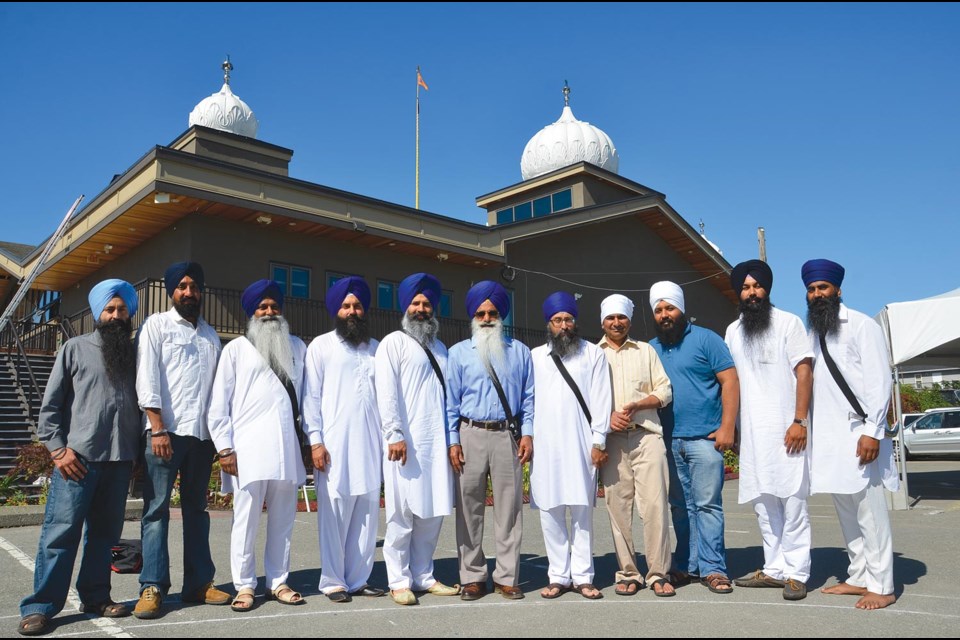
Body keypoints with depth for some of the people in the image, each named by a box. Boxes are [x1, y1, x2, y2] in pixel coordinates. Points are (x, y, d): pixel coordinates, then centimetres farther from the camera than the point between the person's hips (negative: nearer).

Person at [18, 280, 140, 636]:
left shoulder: (134, 355, 13)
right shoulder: (75, 348, 5)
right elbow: (50, 405, 3)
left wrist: (137, 451, 5)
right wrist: (58, 449, -6)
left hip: (120, 458, 3)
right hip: (78, 456, -3)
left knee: (105, 532, 10)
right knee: (61, 531, -2)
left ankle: (95, 597, 20)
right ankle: (39, 607, 6)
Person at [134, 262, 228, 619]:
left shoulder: (210, 335, 17)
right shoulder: (157, 325, 4)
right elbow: (147, 378, -5)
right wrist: (158, 429, -13)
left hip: (202, 432, 4)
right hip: (166, 429, -4)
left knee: (196, 508, 9)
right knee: (157, 508, -2)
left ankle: (199, 582, 15)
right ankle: (153, 587, 3)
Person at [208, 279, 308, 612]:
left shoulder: (298, 347, 16)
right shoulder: (237, 348, 9)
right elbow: (220, 401, 5)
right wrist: (224, 447, -2)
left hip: (288, 446, 2)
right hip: (249, 446, -2)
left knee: (283, 519, 7)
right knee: (246, 519, 0)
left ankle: (278, 582, 18)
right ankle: (244, 586, 12)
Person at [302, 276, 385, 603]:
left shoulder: (377, 348, 15)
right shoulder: (321, 346, 6)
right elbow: (311, 396, 1)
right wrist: (315, 440, -6)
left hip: (370, 444, 3)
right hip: (335, 444, -3)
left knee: (367, 513, 5)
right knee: (334, 514, -1)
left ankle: (358, 579, 16)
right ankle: (333, 581, 11)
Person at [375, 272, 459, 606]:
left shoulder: (439, 348, 21)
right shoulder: (394, 343, 1)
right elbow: (386, 392, -8)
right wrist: (395, 435, -15)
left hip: (438, 442, 6)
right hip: (406, 442, -6)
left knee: (433, 512, 8)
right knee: (403, 514, -1)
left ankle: (424, 576, 19)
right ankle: (399, 581, 9)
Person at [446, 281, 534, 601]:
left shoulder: (519, 351, 12)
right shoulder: (459, 352, 9)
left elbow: (528, 396, 10)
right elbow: (451, 400, 5)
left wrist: (527, 433, -1)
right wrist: (453, 441, -3)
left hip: (508, 436, 1)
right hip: (471, 435, 0)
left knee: (509, 508, 2)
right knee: (469, 508, 3)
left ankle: (506, 577, 13)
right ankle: (473, 577, 14)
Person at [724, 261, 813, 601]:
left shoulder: (788, 322, 1)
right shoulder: (733, 331, 14)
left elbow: (804, 373, -5)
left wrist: (800, 421, -14)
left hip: (785, 428, -5)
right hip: (751, 430, 5)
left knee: (792, 501, -4)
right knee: (763, 502, 8)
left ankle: (796, 573, 4)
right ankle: (774, 568, 17)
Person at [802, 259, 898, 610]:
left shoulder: (861, 326, -3)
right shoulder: (812, 333, 15)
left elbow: (879, 380, -9)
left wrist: (872, 432, -16)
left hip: (857, 433, -6)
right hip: (827, 436, 7)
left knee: (869, 511, -3)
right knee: (846, 511, 12)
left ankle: (881, 586, 5)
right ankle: (859, 578, 21)